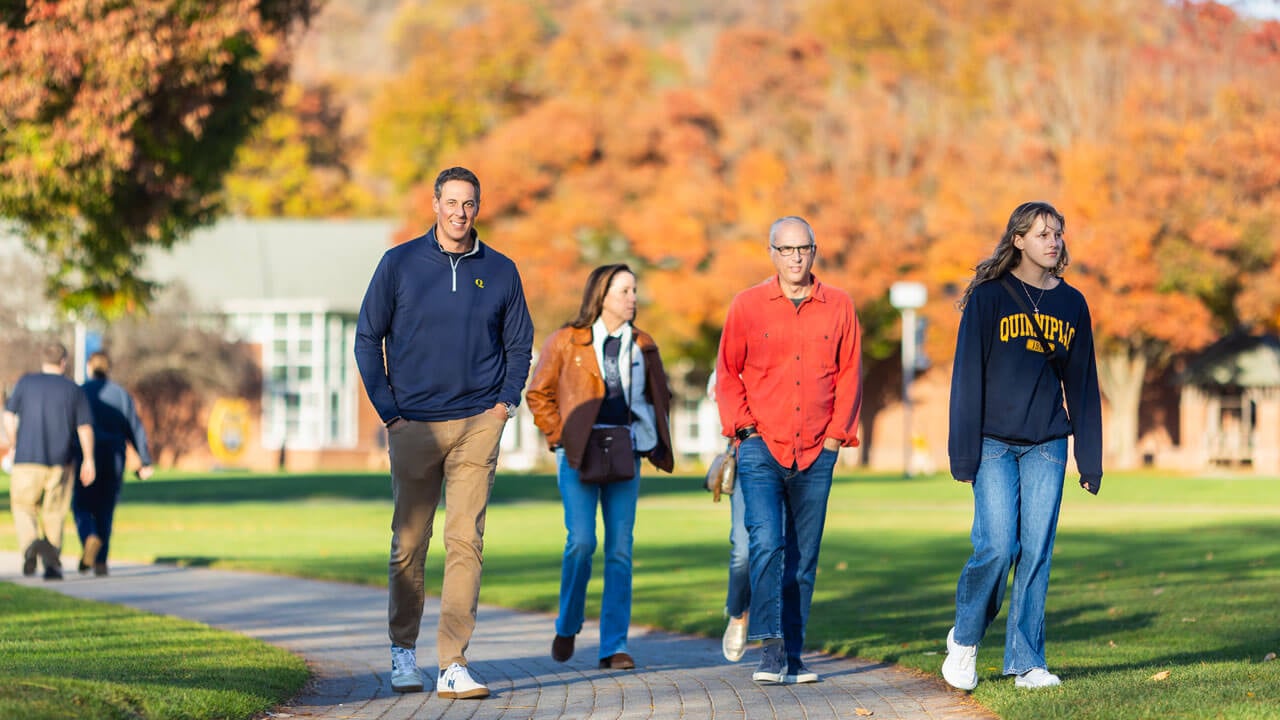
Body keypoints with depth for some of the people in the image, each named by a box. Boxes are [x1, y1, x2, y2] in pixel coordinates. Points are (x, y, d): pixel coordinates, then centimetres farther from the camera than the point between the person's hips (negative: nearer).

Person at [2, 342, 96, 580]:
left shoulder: (26, 382, 4)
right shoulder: (74, 390, 3)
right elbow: (85, 428, -3)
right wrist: (89, 461, 2)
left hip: (28, 460, 0)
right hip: (60, 462, 0)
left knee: (24, 508, 11)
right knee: (54, 514, 10)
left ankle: (31, 543, -17)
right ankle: (52, 565, 3)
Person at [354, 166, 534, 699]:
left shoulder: (500, 271, 6)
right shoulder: (400, 264, 2)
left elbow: (519, 343, 15)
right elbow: (368, 337, 5)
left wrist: (506, 401, 2)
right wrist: (388, 411, -2)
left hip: (478, 425, 1)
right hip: (413, 427, 0)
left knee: (466, 542, -6)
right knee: (408, 544, 5)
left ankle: (453, 664, -7)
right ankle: (403, 652, 20)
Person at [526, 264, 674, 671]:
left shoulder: (642, 346, 10)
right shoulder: (566, 342, 0)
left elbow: (659, 398, 22)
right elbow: (538, 395, 5)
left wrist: (654, 441, 9)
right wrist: (559, 437, -3)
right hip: (579, 456, -3)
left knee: (620, 549, -1)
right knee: (582, 542, -15)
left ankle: (614, 648, 2)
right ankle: (568, 626, 10)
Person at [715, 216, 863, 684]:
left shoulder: (839, 307, 6)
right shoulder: (747, 306, 3)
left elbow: (850, 374, 9)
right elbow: (727, 373, 8)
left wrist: (837, 434, 1)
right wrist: (743, 428, -2)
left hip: (817, 453, 2)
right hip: (762, 450, -2)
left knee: (803, 558, 5)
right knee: (766, 545, -16)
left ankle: (792, 657, 10)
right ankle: (772, 649, -17)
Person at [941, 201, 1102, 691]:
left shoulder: (1072, 304, 11)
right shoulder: (989, 297, -1)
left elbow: (1082, 385, 13)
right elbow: (967, 376, -4)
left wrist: (1091, 459, 9)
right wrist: (964, 452, -9)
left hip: (1047, 448, 3)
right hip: (995, 445, -3)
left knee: (1037, 552, -1)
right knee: (997, 546, -11)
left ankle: (1025, 660, 6)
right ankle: (964, 639, 12)